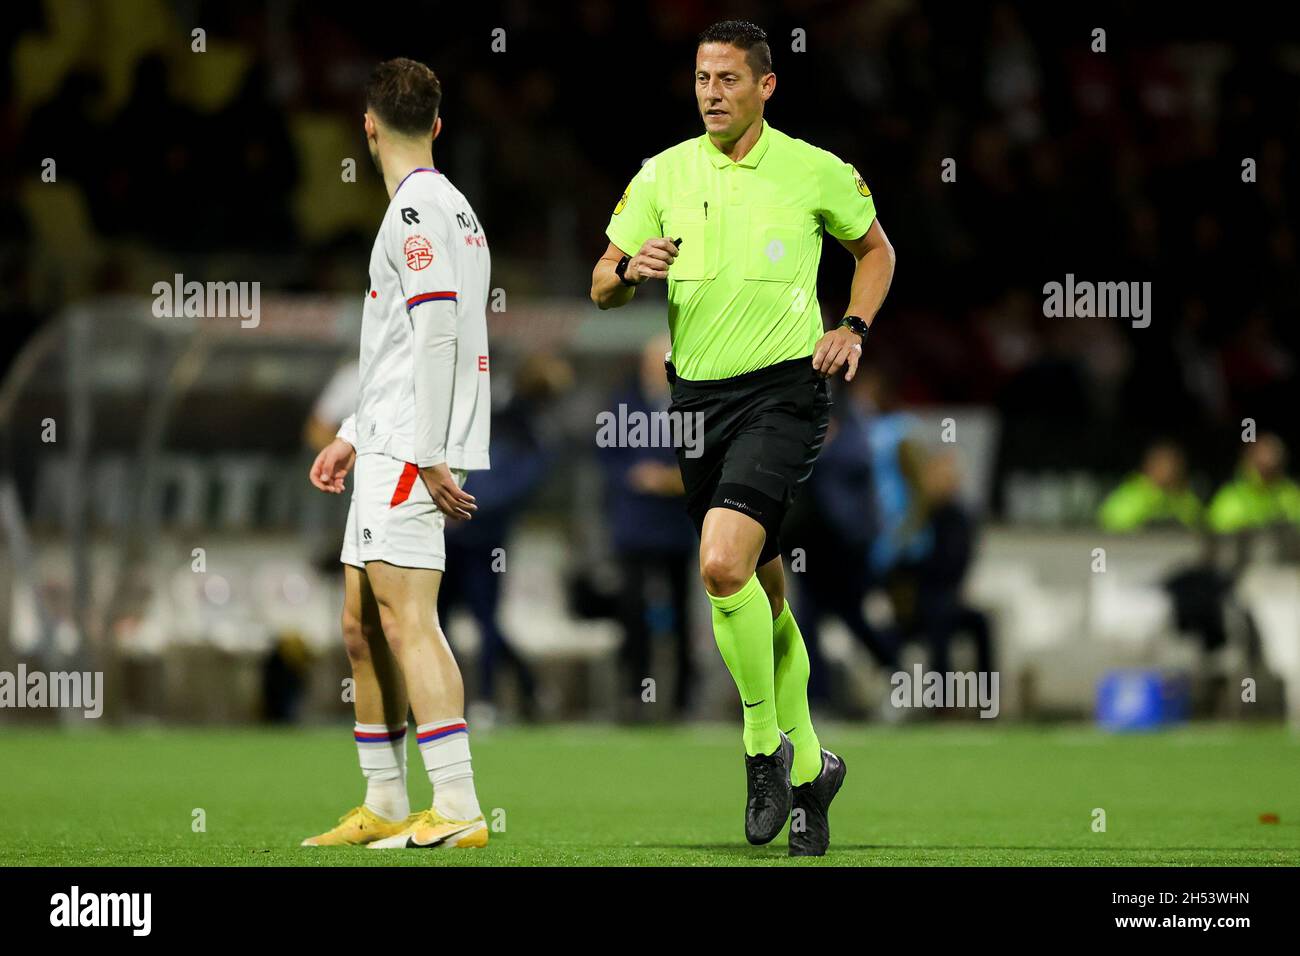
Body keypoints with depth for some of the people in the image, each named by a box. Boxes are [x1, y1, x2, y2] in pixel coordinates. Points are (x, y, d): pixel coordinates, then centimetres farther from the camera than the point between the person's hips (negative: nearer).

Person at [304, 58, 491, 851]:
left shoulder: (417, 209, -11)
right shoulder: (446, 205, 20)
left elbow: (438, 333, -20)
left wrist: (427, 456, -22)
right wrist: (354, 436, 30)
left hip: (413, 452, -10)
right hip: (392, 448, 10)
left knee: (405, 615, -16)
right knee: (363, 627, 13)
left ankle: (458, 811, -21)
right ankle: (385, 808, 19)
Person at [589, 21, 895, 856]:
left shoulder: (815, 173, -2)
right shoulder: (664, 175, 5)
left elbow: (874, 248, 16)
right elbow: (601, 290, 7)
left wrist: (853, 329, 1)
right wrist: (630, 269, -16)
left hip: (784, 389, -4)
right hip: (699, 399, 4)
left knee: (724, 564, -24)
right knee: (762, 594, 11)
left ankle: (766, 742, -6)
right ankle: (808, 765, 27)